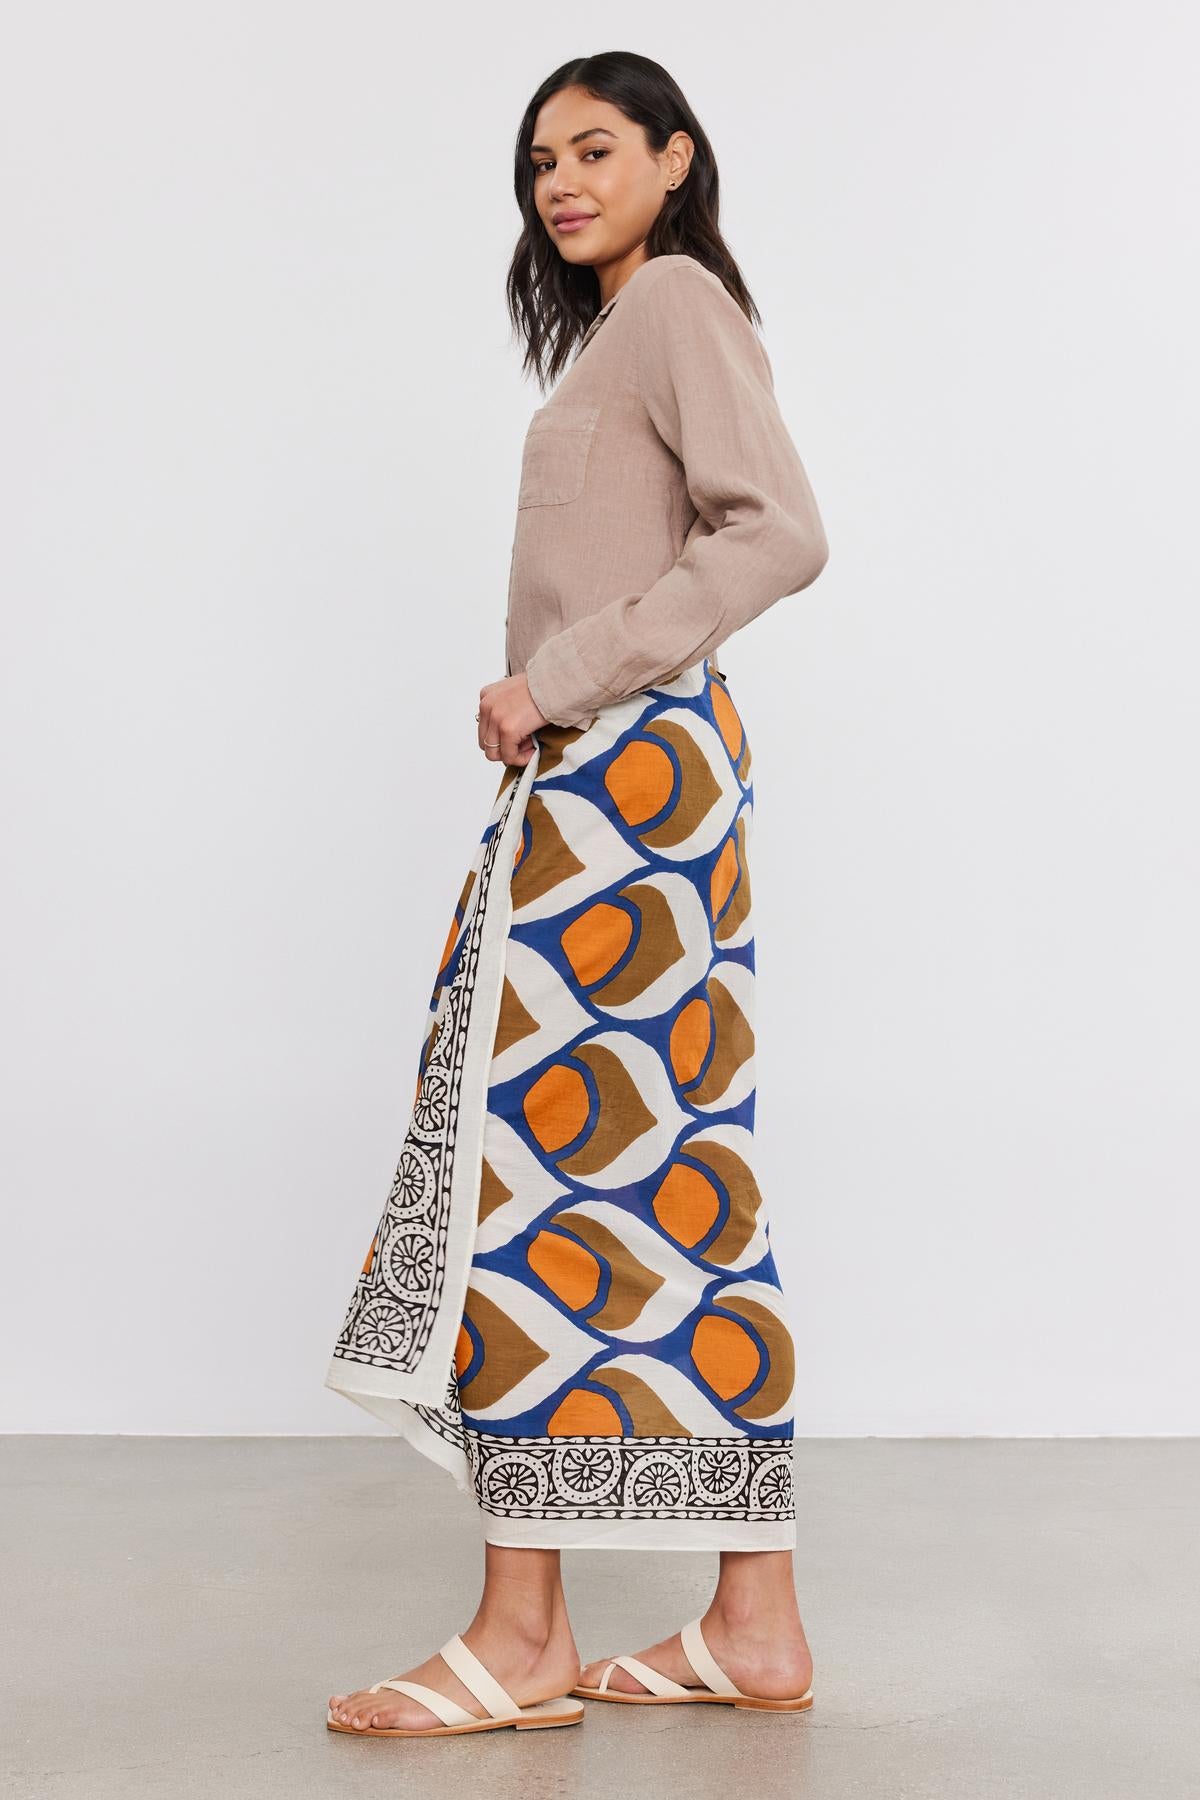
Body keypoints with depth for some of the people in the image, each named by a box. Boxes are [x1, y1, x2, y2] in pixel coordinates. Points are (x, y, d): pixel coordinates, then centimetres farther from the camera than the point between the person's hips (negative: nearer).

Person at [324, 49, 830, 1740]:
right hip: (608, 772, 10)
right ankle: (756, 1621, 10)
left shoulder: (677, 299, -3)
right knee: (676, 1167, 6)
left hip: (621, 765, -10)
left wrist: (560, 678, -18)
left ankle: (522, 1633, -3)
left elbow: (780, 533, -17)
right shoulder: (619, 327, 25)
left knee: (530, 1153, -10)